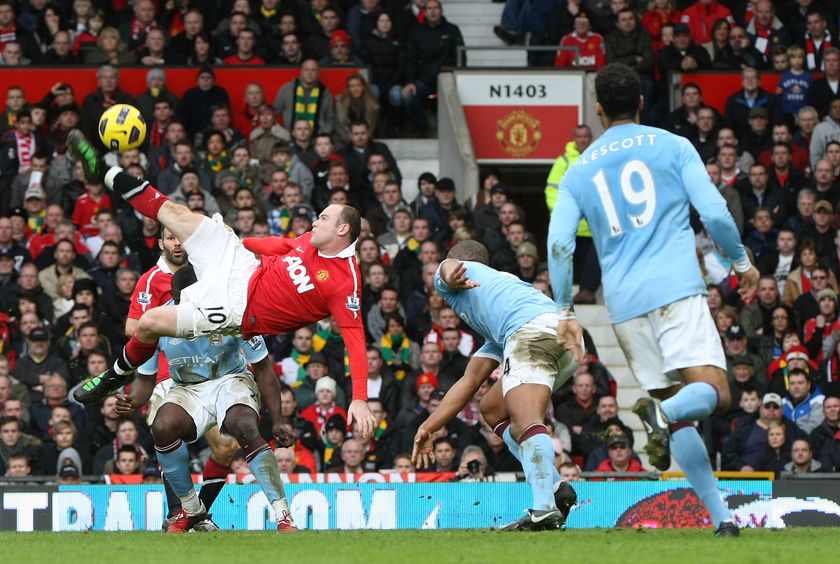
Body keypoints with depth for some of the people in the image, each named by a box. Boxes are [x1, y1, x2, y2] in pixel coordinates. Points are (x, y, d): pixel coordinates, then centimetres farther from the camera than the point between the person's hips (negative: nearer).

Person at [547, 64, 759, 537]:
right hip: (677, 288, -3)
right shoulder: (673, 147, 8)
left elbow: (559, 244, 5)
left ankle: (721, 516, 2)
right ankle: (664, 411, -43)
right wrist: (743, 262, 14)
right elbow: (715, 212, -1)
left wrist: (565, 312, 12)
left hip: (625, 304, 4)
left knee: (678, 417, 9)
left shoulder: (579, 171, 15)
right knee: (713, 392, -10)